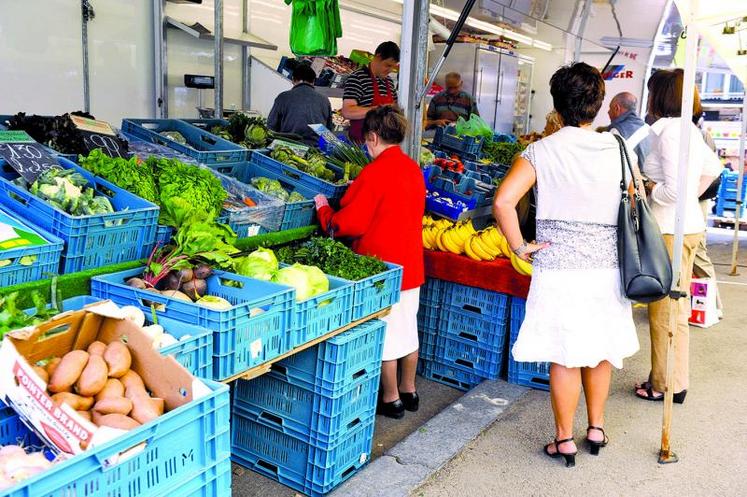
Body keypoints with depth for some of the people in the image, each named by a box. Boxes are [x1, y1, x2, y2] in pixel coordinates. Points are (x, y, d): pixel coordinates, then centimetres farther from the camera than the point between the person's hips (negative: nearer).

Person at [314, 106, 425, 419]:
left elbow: (346, 224, -18)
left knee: (385, 334, 5)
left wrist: (322, 208, 0)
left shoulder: (374, 173, -19)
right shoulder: (414, 169, 4)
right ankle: (408, 391, 32)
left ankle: (391, 399, 18)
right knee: (408, 329, 18)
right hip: (411, 264, 8)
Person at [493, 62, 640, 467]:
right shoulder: (617, 149, 3)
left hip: (559, 265, -3)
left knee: (564, 356, 6)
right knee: (602, 348, 19)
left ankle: (564, 440, 19)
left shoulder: (541, 151, -8)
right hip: (608, 263, 4)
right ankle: (596, 427, 33)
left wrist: (519, 247, -9)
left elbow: (503, 202, -19)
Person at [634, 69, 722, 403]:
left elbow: (673, 189, -24)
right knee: (676, 308, 16)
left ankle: (667, 385, 12)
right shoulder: (689, 129, 13)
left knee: (665, 311, 0)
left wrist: (647, 187, -6)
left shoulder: (670, 131, -16)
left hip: (672, 230, -10)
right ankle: (674, 379, 28)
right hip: (688, 223, 10)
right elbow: (713, 169, 28)